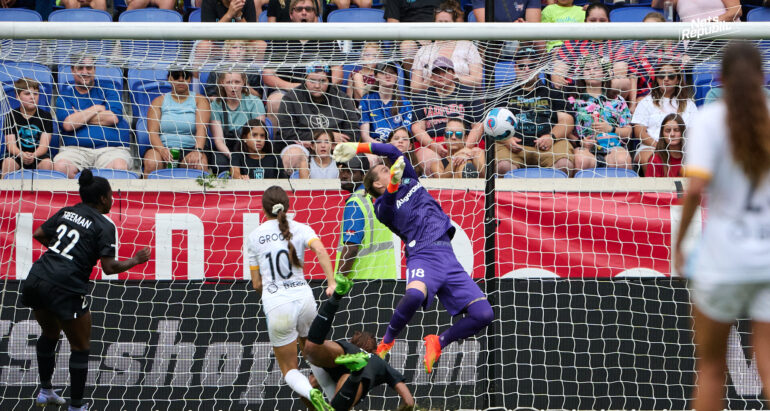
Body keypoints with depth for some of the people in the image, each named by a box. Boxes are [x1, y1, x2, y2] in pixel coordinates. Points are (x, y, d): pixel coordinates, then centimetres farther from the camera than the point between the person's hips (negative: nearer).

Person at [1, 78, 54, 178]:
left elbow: (44, 144, -7)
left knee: (47, 162, -32)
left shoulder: (45, 116, 2)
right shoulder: (11, 116, 2)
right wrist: (22, 155, -31)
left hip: (38, 155, 0)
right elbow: (11, 145, -7)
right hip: (17, 155, 0)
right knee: (8, 161, -32)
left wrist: (34, 155, -30)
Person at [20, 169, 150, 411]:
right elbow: (109, 267, -11)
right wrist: (135, 261, 5)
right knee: (80, 348, 10)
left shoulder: (66, 212, 13)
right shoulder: (105, 226, -5)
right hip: (65, 290, -6)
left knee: (49, 334, 30)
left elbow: (39, 234, 19)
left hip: (35, 281, 7)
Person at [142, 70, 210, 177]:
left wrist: (198, 150, -24)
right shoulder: (159, 101, 13)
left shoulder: (199, 100, 11)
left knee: (199, 165, -34)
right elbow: (152, 132, 1)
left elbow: (201, 128, -5)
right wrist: (162, 150, -20)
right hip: (163, 147, 1)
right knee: (151, 164, -32)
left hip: (190, 148, -1)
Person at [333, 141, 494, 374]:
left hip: (448, 258, 6)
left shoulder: (411, 181, 26)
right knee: (414, 294, -41)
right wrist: (393, 184, -34)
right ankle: (387, 343, -15)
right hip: (422, 256, -5)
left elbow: (392, 151, 24)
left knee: (483, 314, -12)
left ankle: (438, 343, 9)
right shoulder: (384, 207, 9)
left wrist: (358, 148, 24)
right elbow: (388, 204, -16)